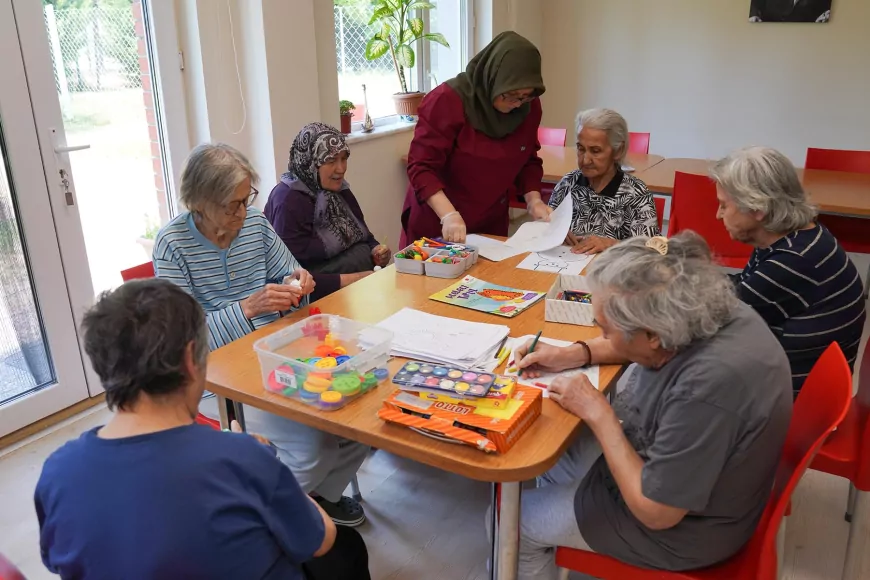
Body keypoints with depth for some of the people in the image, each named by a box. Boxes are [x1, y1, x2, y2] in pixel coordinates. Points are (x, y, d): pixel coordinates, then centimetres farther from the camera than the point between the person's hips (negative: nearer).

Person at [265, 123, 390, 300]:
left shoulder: (338, 189, 8)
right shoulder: (289, 203, -17)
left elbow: (364, 236, 20)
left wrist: (376, 250, -1)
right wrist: (347, 280, -23)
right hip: (322, 298, -8)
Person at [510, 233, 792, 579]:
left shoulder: (707, 389, -40)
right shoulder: (706, 316, -16)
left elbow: (654, 512, -28)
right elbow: (644, 344, 9)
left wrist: (598, 414, -23)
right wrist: (575, 355, -3)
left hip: (680, 525, -8)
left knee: (517, 521, 5)